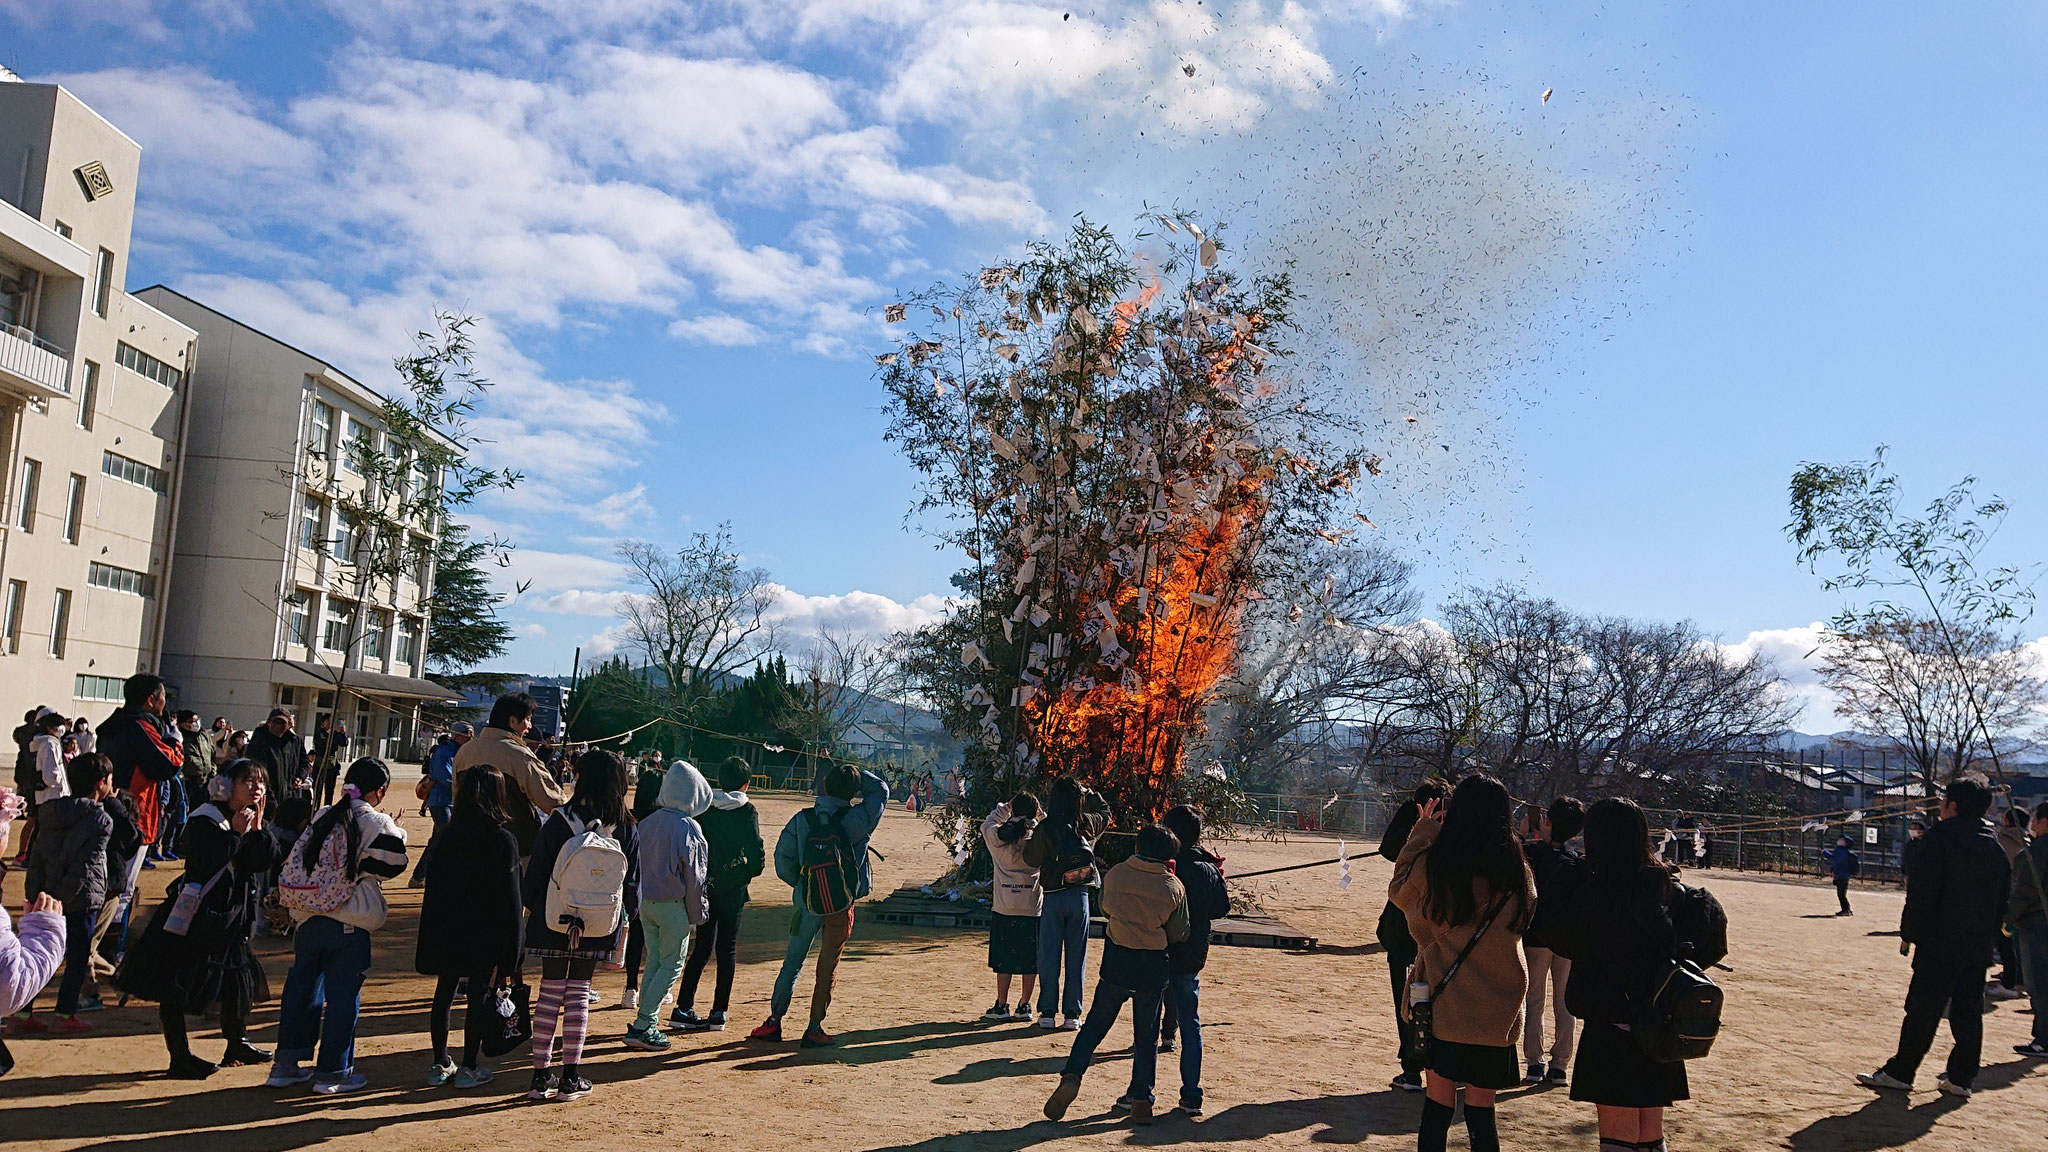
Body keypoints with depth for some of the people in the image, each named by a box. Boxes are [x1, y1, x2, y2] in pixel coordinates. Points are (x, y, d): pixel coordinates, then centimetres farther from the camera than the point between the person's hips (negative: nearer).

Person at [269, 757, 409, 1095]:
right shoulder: (377, 824, -9)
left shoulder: (322, 817, 8)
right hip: (349, 925, -6)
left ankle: (286, 1064, 24)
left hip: (308, 917, 6)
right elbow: (392, 865, -6)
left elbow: (295, 864, 13)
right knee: (344, 995, 4)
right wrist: (398, 834, 8)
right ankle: (333, 1073, 9)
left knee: (302, 986, 17)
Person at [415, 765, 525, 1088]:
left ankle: (440, 1065, 23)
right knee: (480, 998, 6)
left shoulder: (447, 835, -1)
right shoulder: (504, 841, -14)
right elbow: (510, 900, -12)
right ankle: (469, 1068, 11)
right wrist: (510, 953, -6)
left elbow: (432, 883, 4)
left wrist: (433, 934, 12)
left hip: (446, 933, 4)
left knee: (444, 995, 14)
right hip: (485, 937, -4)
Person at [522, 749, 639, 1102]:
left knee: (550, 993, 8)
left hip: (555, 919, -1)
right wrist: (628, 913, 16)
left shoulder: (560, 819, -10)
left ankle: (541, 1076, 11)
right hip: (599, 924, 1)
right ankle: (570, 1078, 12)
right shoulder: (624, 827, -4)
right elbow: (632, 879, 3)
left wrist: (532, 904, 10)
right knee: (579, 994, 10)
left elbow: (537, 871, -5)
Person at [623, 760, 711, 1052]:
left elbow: (636, 864, 6)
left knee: (654, 962, 17)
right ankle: (641, 1026, 1)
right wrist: (696, 913, 0)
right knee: (672, 966, 4)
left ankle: (647, 1024, 21)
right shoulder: (688, 827, -17)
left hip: (646, 903, 6)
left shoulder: (647, 822, -1)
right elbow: (694, 876, -12)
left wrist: (638, 902, 15)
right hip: (673, 906, -6)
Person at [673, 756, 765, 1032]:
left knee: (702, 946, 11)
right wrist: (749, 872, 6)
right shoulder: (747, 811, -8)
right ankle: (718, 1012, 8)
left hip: (704, 885, 3)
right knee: (727, 949, 6)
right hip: (732, 889, -3)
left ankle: (684, 1008, 7)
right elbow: (757, 854, -13)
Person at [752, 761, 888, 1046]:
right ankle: (815, 1028, 12)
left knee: (792, 961, 15)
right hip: (841, 904, -2)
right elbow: (880, 789, 3)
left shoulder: (802, 819, -6)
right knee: (827, 966, 8)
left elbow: (783, 859, -2)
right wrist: (853, 774, 5)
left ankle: (774, 1022, 20)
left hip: (806, 900, 2)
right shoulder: (856, 820, -11)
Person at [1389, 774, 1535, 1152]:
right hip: (1498, 1009, 1)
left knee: (1437, 1105, 8)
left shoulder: (1432, 865, -11)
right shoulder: (1517, 872, -7)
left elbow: (1398, 891, 9)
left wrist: (1421, 832, 11)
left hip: (1443, 1003, -1)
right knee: (1481, 1111, 10)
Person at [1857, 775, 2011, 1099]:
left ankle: (1899, 1072, 3)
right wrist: (1989, 934, 21)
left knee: (1923, 1010, -2)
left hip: (1941, 942, -6)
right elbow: (2003, 898, 15)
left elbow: (1922, 893, -14)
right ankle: (1961, 1078, 13)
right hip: (1981, 945, 7)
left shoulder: (1939, 838, -11)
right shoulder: (1996, 846, 11)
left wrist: (1909, 933, -8)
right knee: (1968, 1011, 10)